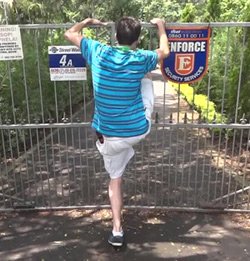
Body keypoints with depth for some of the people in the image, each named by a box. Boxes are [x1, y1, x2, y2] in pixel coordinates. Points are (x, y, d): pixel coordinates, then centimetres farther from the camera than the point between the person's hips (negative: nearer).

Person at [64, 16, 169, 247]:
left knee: (115, 178, 20)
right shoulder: (140, 59, -9)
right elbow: (164, 51, 13)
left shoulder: (98, 52, -9)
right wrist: (161, 25, 28)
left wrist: (87, 22, 25)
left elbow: (70, 34, 8)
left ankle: (117, 231, 22)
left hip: (110, 136, 1)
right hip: (140, 129, 0)